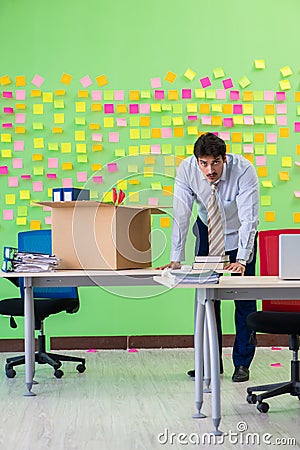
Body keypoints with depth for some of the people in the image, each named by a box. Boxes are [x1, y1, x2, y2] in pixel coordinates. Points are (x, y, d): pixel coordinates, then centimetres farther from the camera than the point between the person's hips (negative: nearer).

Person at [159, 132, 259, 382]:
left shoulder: (243, 170, -32)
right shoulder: (187, 169, -25)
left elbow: (248, 218, -33)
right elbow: (181, 216, -23)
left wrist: (241, 260, -42)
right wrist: (176, 259, -29)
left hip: (240, 235, -2)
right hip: (207, 232, 2)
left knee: (245, 298, -4)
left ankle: (242, 363, 5)